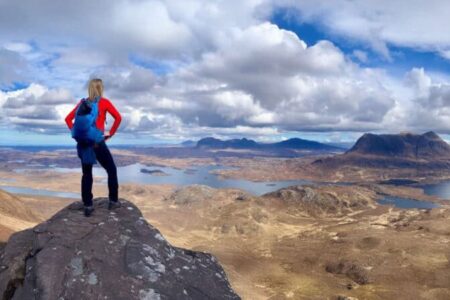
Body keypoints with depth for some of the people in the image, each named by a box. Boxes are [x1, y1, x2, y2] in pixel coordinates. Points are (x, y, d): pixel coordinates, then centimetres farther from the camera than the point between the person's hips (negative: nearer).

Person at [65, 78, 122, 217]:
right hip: (97, 142, -4)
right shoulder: (104, 102, -2)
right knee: (111, 170, 12)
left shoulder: (82, 103, 11)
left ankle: (87, 206, 11)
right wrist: (110, 134, -4)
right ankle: (113, 201, 14)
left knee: (86, 174, 11)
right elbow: (118, 117, -12)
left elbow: (68, 118, 12)